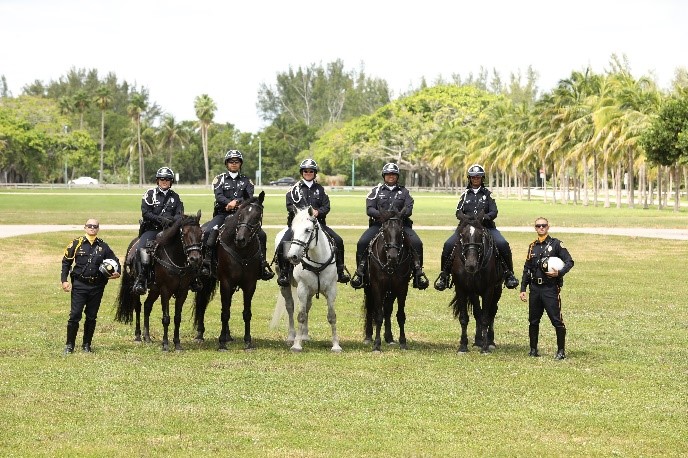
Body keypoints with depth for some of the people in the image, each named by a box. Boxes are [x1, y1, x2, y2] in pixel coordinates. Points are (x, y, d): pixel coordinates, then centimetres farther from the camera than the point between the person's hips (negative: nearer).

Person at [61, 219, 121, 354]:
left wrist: (117, 273, -3)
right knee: (75, 315, -6)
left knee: (91, 317, 9)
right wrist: (64, 280, -4)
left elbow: (115, 261, 17)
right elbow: (66, 262, 5)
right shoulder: (76, 243, 1)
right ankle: (69, 345, 5)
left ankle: (86, 345, 21)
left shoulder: (103, 246, 7)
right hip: (79, 285, -2)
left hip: (97, 286, 2)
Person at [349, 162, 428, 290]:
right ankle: (360, 270, -12)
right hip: (379, 224, 0)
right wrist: (380, 214, -19)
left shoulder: (404, 191, 14)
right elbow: (369, 209, 1)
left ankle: (418, 270, -13)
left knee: (417, 243, -23)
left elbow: (409, 209, 1)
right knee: (362, 242, -24)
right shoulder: (376, 191, 12)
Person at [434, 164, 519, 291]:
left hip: (486, 226, -1)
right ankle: (444, 275, -6)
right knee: (448, 245, -20)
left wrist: (485, 217, -21)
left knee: (503, 244, -26)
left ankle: (508, 274, -11)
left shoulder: (487, 194, 10)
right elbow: (458, 212, 6)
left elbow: (494, 212, 1)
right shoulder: (465, 194, 14)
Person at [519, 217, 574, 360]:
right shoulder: (533, 246, 14)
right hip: (535, 288, 5)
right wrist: (523, 289, 11)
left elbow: (569, 262, -6)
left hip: (550, 288, -5)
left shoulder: (556, 244, -2)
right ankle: (533, 349, 20)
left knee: (556, 320, -6)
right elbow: (527, 269, 16)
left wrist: (559, 273, -23)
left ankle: (561, 351, 1)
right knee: (533, 321, 10)